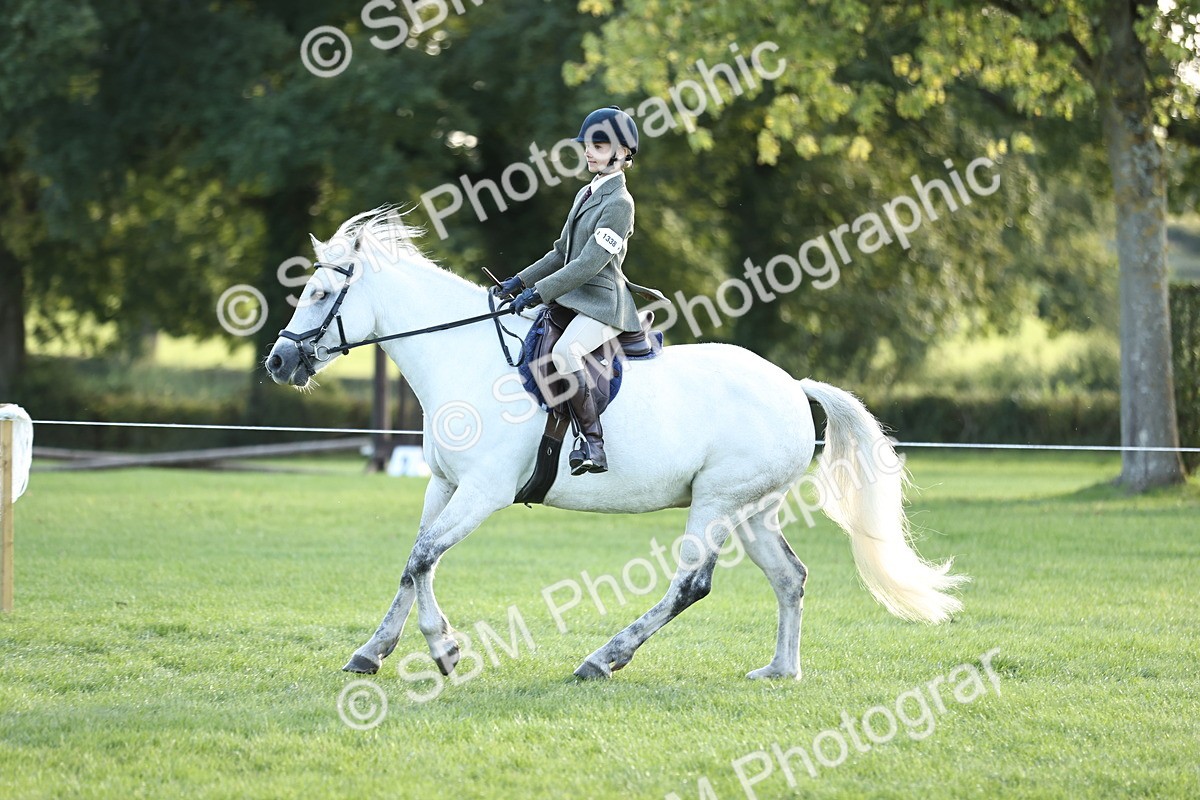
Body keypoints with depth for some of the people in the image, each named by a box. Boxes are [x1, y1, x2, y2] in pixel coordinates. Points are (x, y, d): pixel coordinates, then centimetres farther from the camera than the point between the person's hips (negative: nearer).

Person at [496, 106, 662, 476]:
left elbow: (590, 263, -19)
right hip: (573, 299, 10)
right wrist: (521, 281, 13)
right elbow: (562, 252, 23)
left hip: (602, 302, -10)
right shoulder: (586, 195, 17)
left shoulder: (618, 203, -12)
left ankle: (593, 445, -34)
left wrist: (538, 292, -21)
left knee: (564, 351, -35)